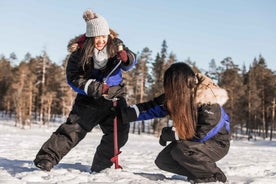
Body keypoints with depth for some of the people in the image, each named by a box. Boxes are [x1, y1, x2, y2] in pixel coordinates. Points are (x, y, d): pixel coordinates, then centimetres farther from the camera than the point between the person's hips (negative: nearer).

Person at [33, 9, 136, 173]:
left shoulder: (115, 45, -8)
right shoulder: (80, 53, -16)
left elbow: (132, 62, -3)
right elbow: (74, 79, -15)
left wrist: (126, 58, -29)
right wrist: (97, 88, -27)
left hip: (115, 97, 3)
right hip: (89, 99, -3)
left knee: (120, 132, -3)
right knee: (73, 129, -13)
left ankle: (101, 167, 12)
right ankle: (46, 159, -11)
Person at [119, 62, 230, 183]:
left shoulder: (208, 102, -30)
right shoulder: (176, 95, -10)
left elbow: (201, 134, -27)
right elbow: (154, 107, -8)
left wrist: (169, 134, -21)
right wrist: (125, 113, -18)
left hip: (216, 143, -7)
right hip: (193, 140, 7)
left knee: (181, 151, -32)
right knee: (162, 161, -4)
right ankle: (197, 173, 10)